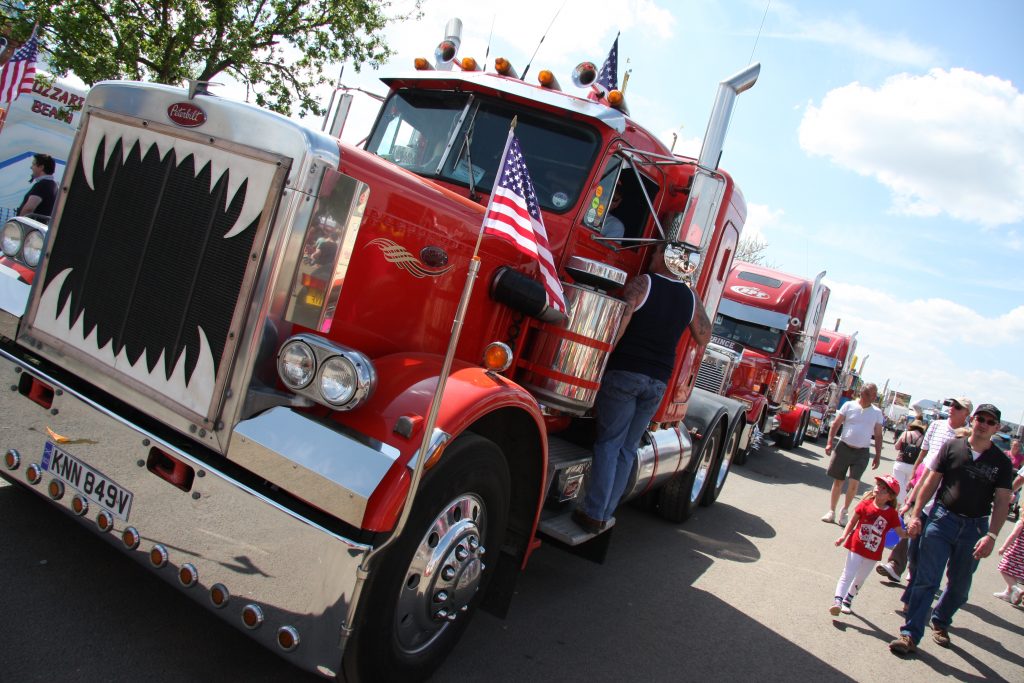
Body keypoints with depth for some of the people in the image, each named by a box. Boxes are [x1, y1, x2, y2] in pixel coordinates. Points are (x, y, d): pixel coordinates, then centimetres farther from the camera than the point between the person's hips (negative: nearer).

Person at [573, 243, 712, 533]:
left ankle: (594, 514, -2)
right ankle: (606, 514, 13)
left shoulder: (641, 283, -6)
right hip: (658, 382, 4)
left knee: (608, 444, 1)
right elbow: (703, 337, 20)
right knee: (627, 450, 11)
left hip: (625, 373, -4)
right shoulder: (691, 297, 7)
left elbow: (617, 329, -14)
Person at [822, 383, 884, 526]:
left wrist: (878, 456, 6)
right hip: (844, 448, 0)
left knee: (854, 482, -12)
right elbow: (836, 424, 1)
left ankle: (845, 511, 8)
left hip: (862, 453, 1)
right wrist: (829, 443, -7)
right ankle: (831, 511, 18)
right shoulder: (849, 405, -2)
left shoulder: (877, 412, 4)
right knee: (838, 481, 6)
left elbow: (878, 435, 9)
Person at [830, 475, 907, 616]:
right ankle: (837, 601, -8)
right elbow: (853, 521, 0)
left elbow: (901, 532, -6)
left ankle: (847, 601, 33)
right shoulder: (866, 504, -9)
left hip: (873, 552, 3)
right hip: (857, 546, -3)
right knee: (848, 574, -6)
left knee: (860, 579, 17)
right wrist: (843, 537, -7)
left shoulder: (891, 514, -6)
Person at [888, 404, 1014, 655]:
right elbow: (931, 482, 3)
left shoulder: (1001, 462, 1)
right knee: (926, 579, -5)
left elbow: (1002, 502, -1)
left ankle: (940, 622, 38)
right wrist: (916, 514, -2)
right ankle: (910, 634, -2)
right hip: (942, 519, -1)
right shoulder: (951, 447, -1)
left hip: (975, 528, 2)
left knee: (959, 585, 14)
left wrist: (992, 535, -12)